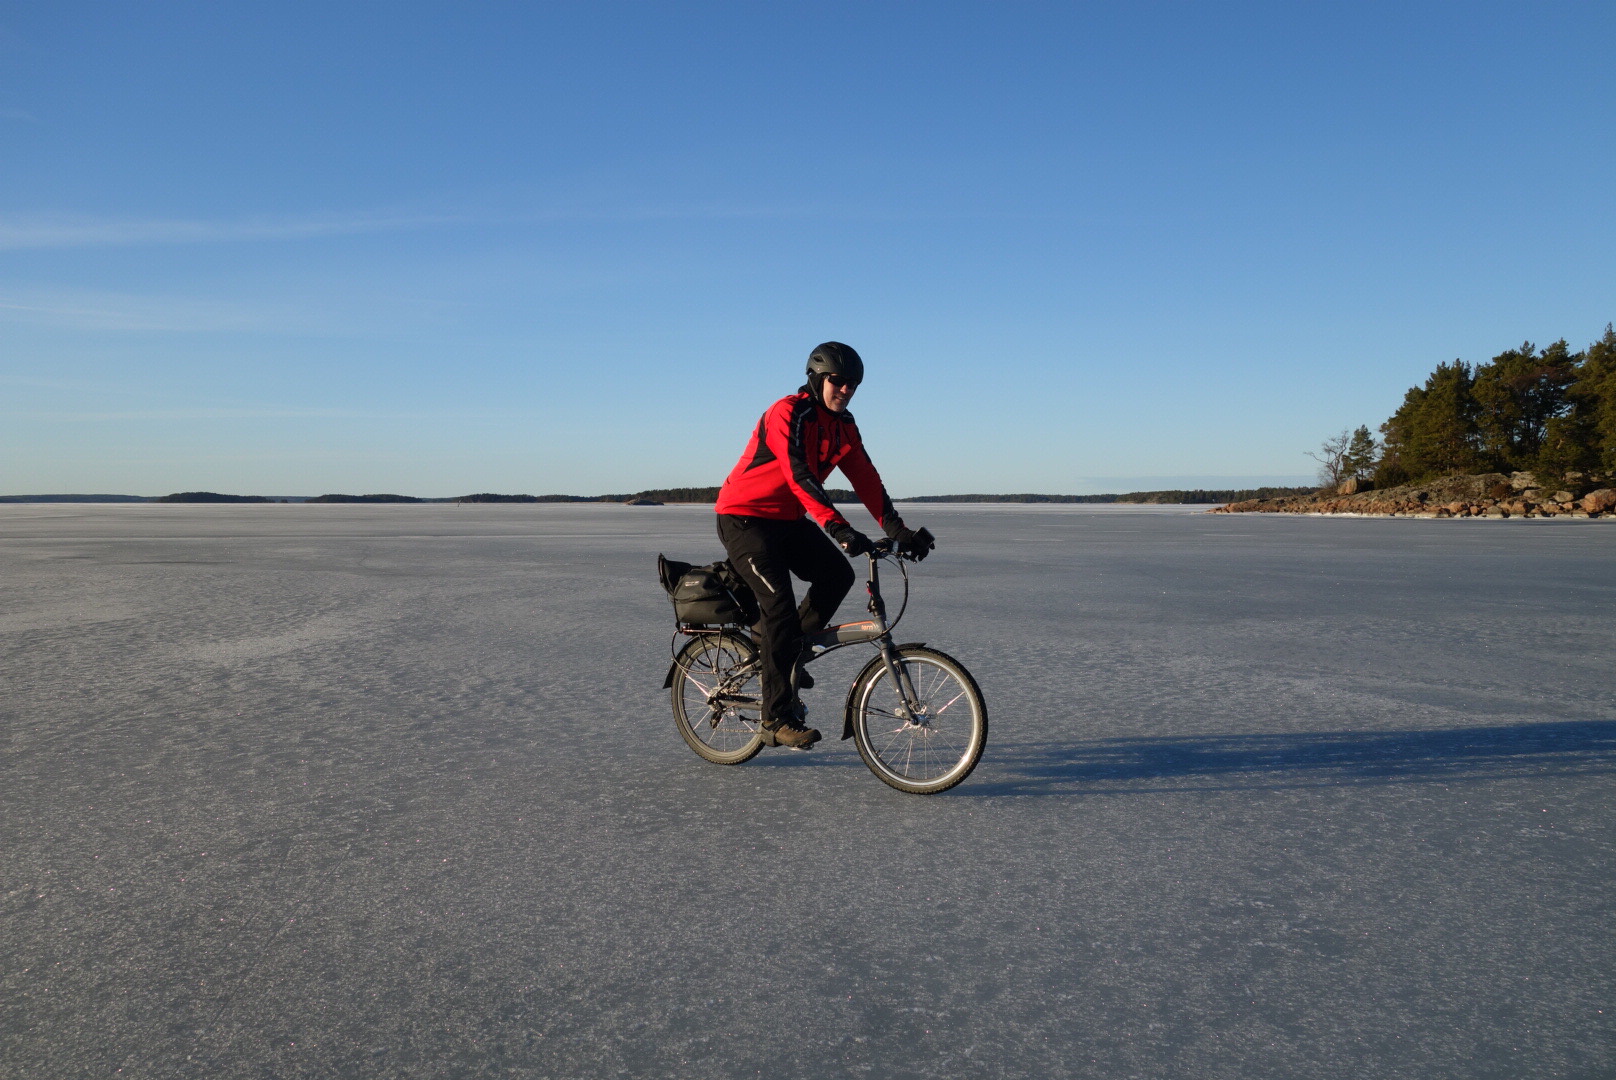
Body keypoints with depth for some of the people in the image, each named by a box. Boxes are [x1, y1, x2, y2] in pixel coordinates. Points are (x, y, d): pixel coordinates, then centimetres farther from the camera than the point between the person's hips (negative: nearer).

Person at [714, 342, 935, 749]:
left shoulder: (842, 426, 5)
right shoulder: (788, 414, -20)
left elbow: (866, 479, 1)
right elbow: (800, 477, -32)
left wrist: (897, 529, -9)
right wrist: (840, 529, -41)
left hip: (788, 519, 8)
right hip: (744, 517, -7)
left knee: (837, 575, -13)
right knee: (779, 603, -18)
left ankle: (786, 647, 8)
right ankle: (777, 716, -9)